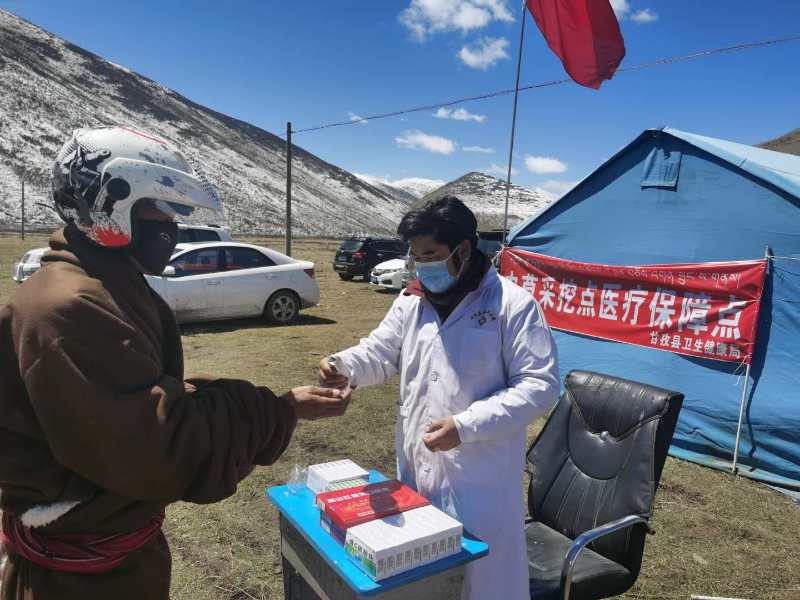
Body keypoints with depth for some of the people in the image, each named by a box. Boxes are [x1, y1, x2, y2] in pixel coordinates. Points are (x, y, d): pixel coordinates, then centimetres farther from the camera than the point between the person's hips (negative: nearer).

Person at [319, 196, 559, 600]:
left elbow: (540, 384, -16)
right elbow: (380, 352, 8)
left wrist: (465, 426, -24)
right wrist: (344, 366, -16)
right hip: (416, 467, 6)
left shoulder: (513, 304, -15)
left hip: (481, 477, -5)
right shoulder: (411, 302, 3)